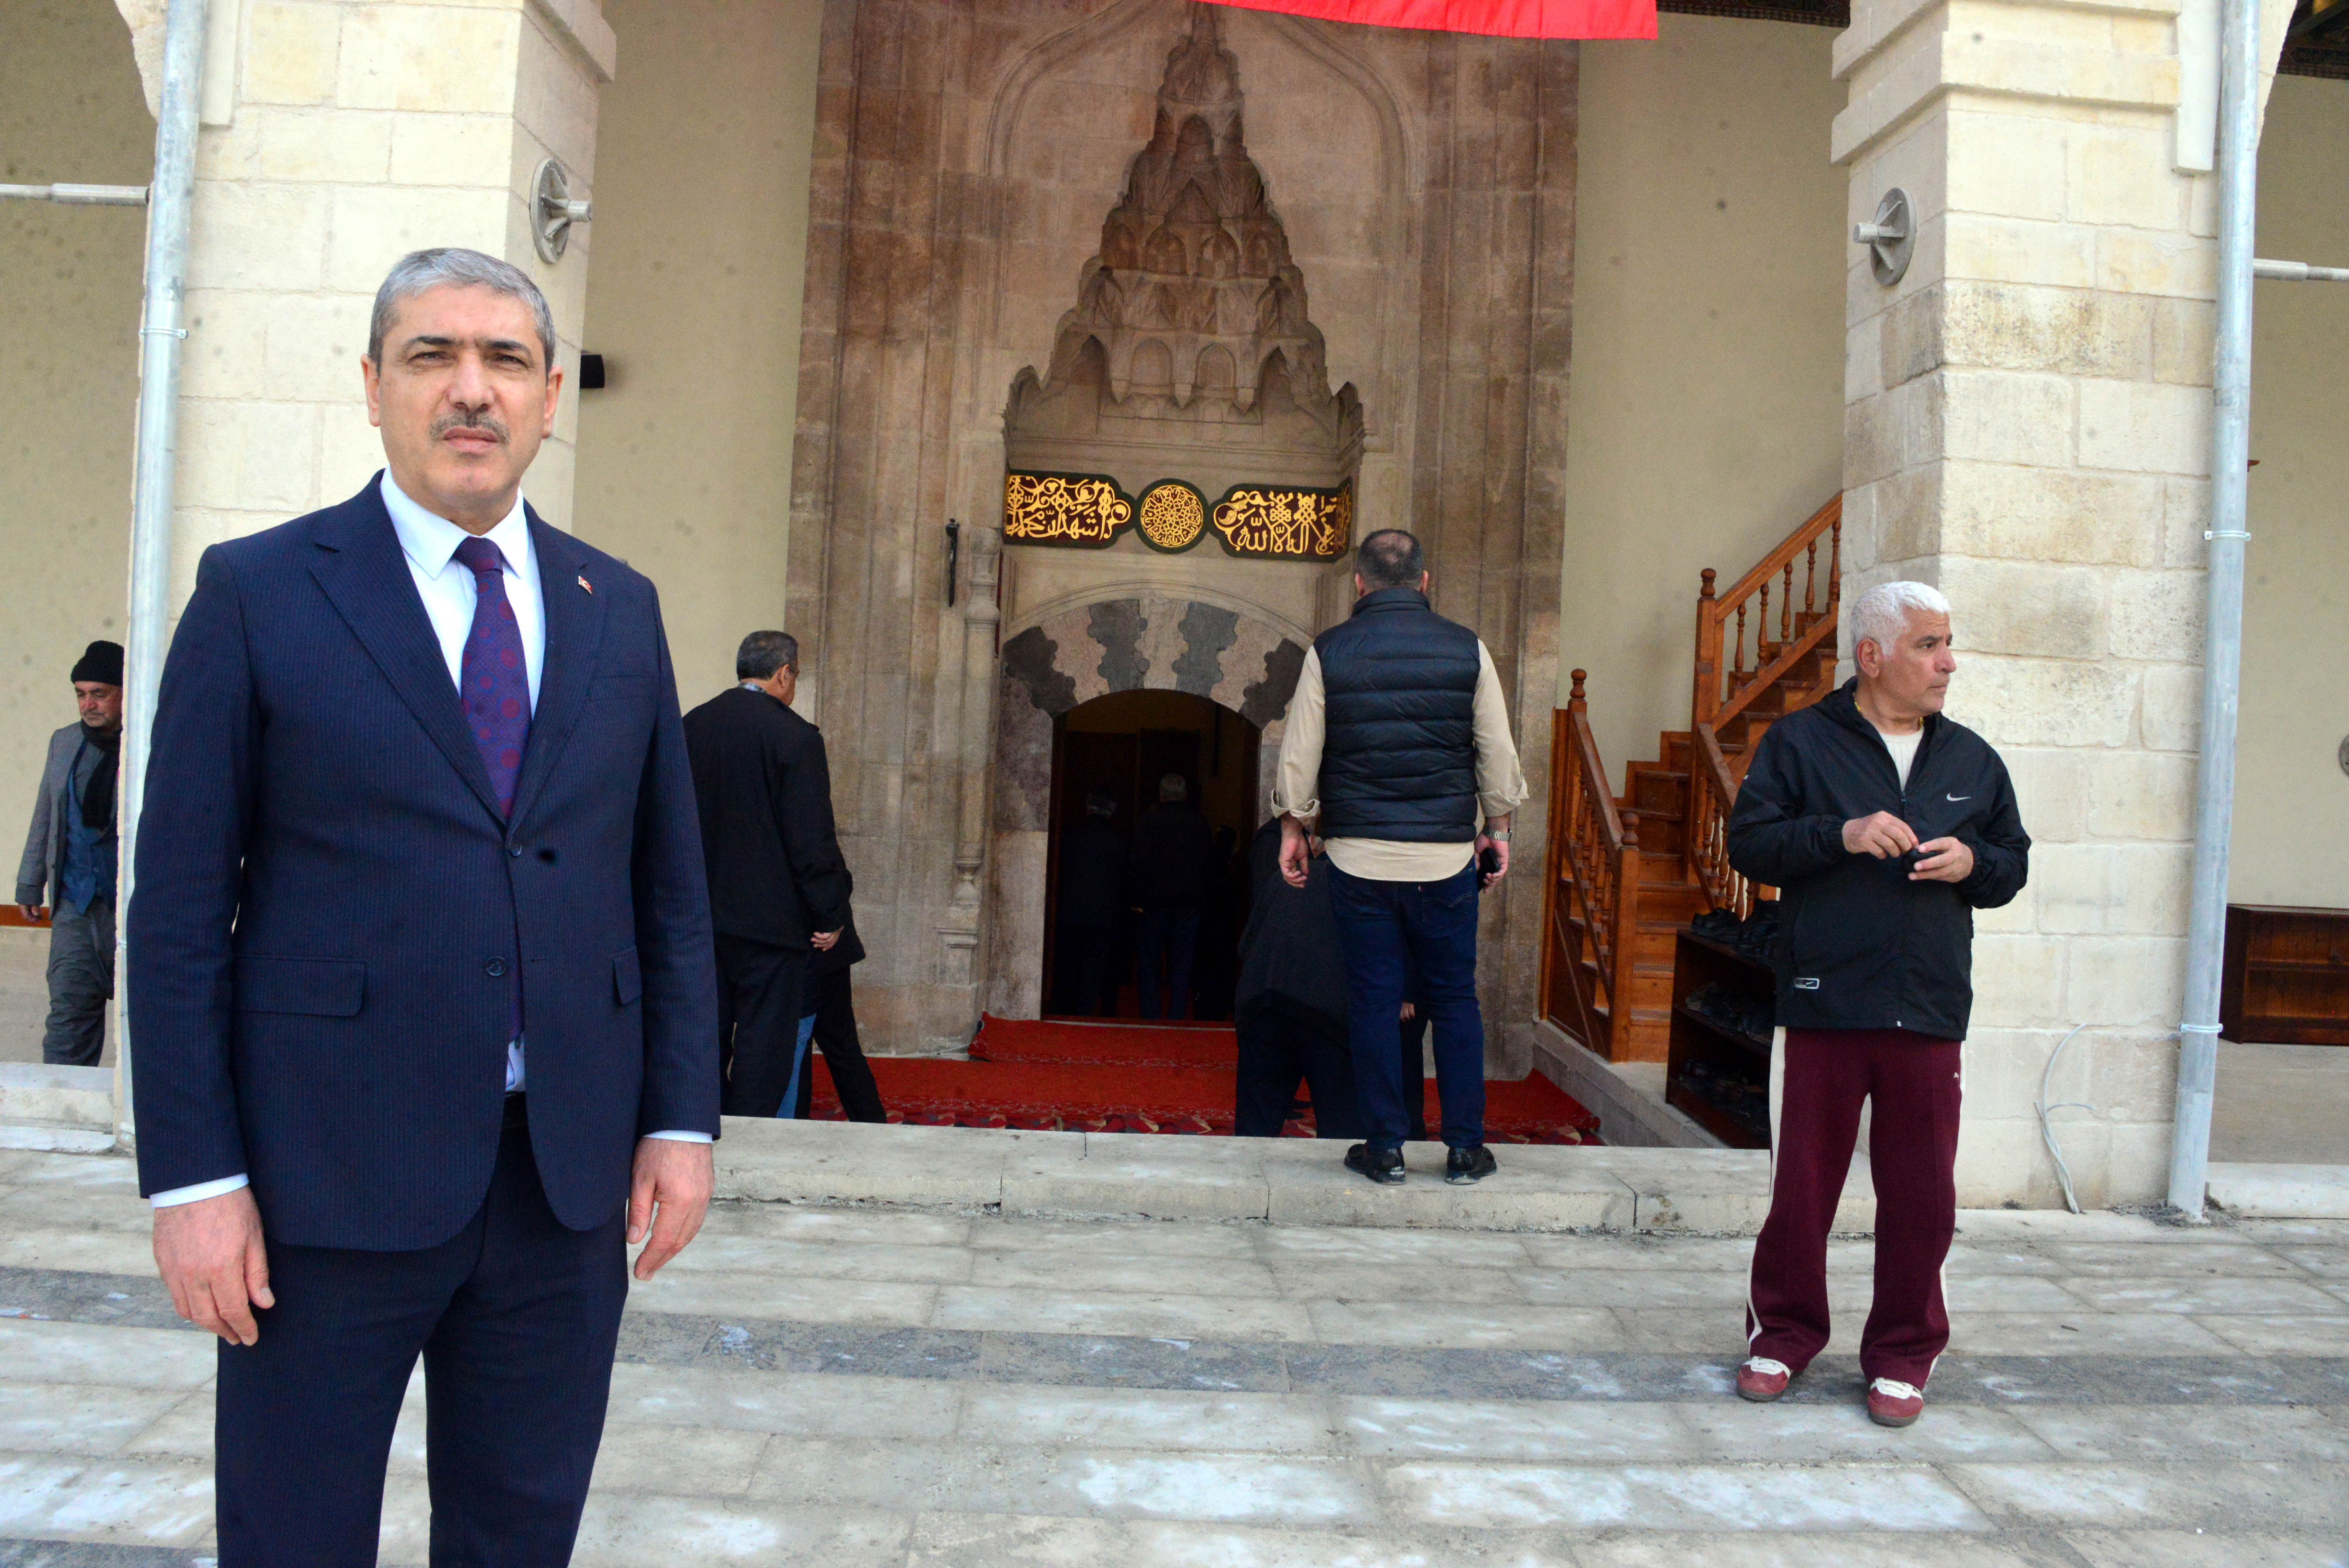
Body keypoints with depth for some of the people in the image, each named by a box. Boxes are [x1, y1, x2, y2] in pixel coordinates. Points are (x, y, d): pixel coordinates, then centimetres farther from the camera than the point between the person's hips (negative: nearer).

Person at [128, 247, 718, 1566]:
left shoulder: (620, 608, 8)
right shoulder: (258, 593, -1)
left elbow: (671, 885, 9)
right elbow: (183, 907, -3)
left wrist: (682, 1118, 3)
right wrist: (193, 1175, -8)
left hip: (569, 1176, 3)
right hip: (332, 1174, -3)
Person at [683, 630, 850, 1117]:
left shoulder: (690, 727, 6)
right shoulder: (796, 737, -13)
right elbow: (813, 840, -14)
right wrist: (830, 917, -5)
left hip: (700, 917, 6)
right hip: (770, 921, -6)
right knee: (765, 1041, 2)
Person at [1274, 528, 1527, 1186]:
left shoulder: (1329, 652, -1)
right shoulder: (1467, 650, 0)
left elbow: (1299, 756, 1)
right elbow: (1498, 755, 4)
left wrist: (1294, 828, 13)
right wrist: (1497, 829, 16)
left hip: (1360, 857, 0)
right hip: (1447, 857, 1)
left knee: (1373, 1002, 6)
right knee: (1455, 1000, 11)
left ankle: (1385, 1146, 11)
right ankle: (1465, 1148, 14)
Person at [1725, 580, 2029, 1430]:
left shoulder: (1973, 759, 13)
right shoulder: (1801, 742, 2)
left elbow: (2013, 862, 19)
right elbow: (1749, 844, -4)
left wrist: (1973, 863, -3)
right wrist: (1841, 834, -16)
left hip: (1929, 1011, 3)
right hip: (1825, 1006, -3)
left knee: (1921, 1197, 6)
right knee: (1802, 1185, 6)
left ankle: (1902, 1356, 23)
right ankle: (1784, 1334, 24)